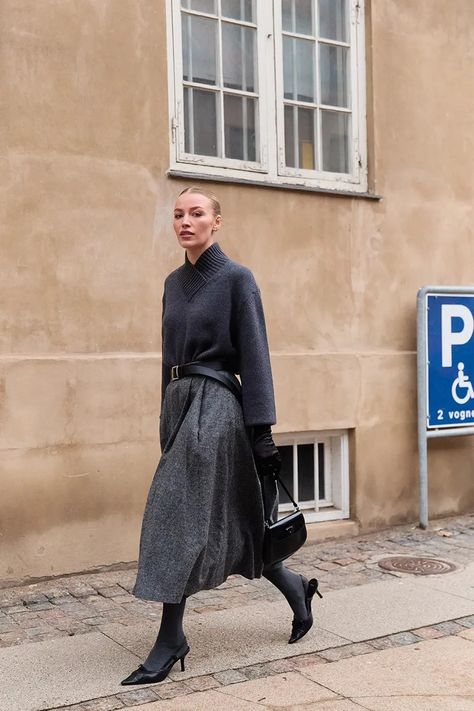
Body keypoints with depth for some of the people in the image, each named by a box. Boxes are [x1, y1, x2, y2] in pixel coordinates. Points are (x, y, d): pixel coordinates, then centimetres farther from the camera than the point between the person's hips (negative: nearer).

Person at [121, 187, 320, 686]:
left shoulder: (236, 279, -6)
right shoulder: (174, 282, 14)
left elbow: (254, 355, -11)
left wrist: (262, 430, -15)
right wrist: (167, 418, 18)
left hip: (215, 405, -7)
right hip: (179, 402, 8)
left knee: (180, 517, -7)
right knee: (222, 519, 12)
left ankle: (170, 640, 5)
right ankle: (296, 588, 32)